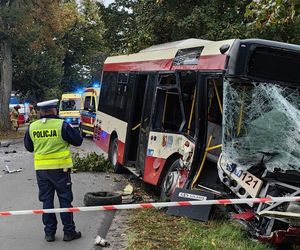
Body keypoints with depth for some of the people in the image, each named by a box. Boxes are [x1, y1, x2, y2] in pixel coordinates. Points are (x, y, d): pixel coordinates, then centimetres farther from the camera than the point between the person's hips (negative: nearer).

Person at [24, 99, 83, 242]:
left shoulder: (32, 127, 0)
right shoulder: (61, 125, -12)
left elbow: (29, 147, 13)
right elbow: (78, 141, -4)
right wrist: (70, 130, 12)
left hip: (41, 169, 3)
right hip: (60, 168, -3)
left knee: (47, 200, 12)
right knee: (65, 200, 7)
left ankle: (49, 232, 16)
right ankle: (69, 232, 12)